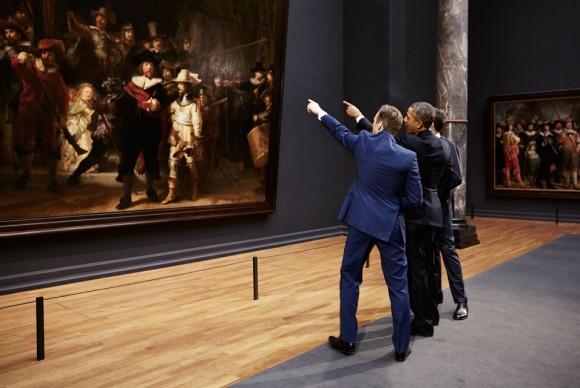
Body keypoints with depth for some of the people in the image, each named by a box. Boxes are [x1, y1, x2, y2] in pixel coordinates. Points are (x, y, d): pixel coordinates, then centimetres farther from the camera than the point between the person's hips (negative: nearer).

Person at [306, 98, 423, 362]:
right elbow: (415, 199, -7)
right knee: (398, 286, 8)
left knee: (349, 278, 14)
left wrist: (319, 112, 35)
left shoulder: (362, 141, -5)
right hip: (390, 225, -1)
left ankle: (347, 340, 20)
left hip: (362, 221, 1)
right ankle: (401, 347, 17)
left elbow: (340, 132, 16)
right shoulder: (408, 157, -9)